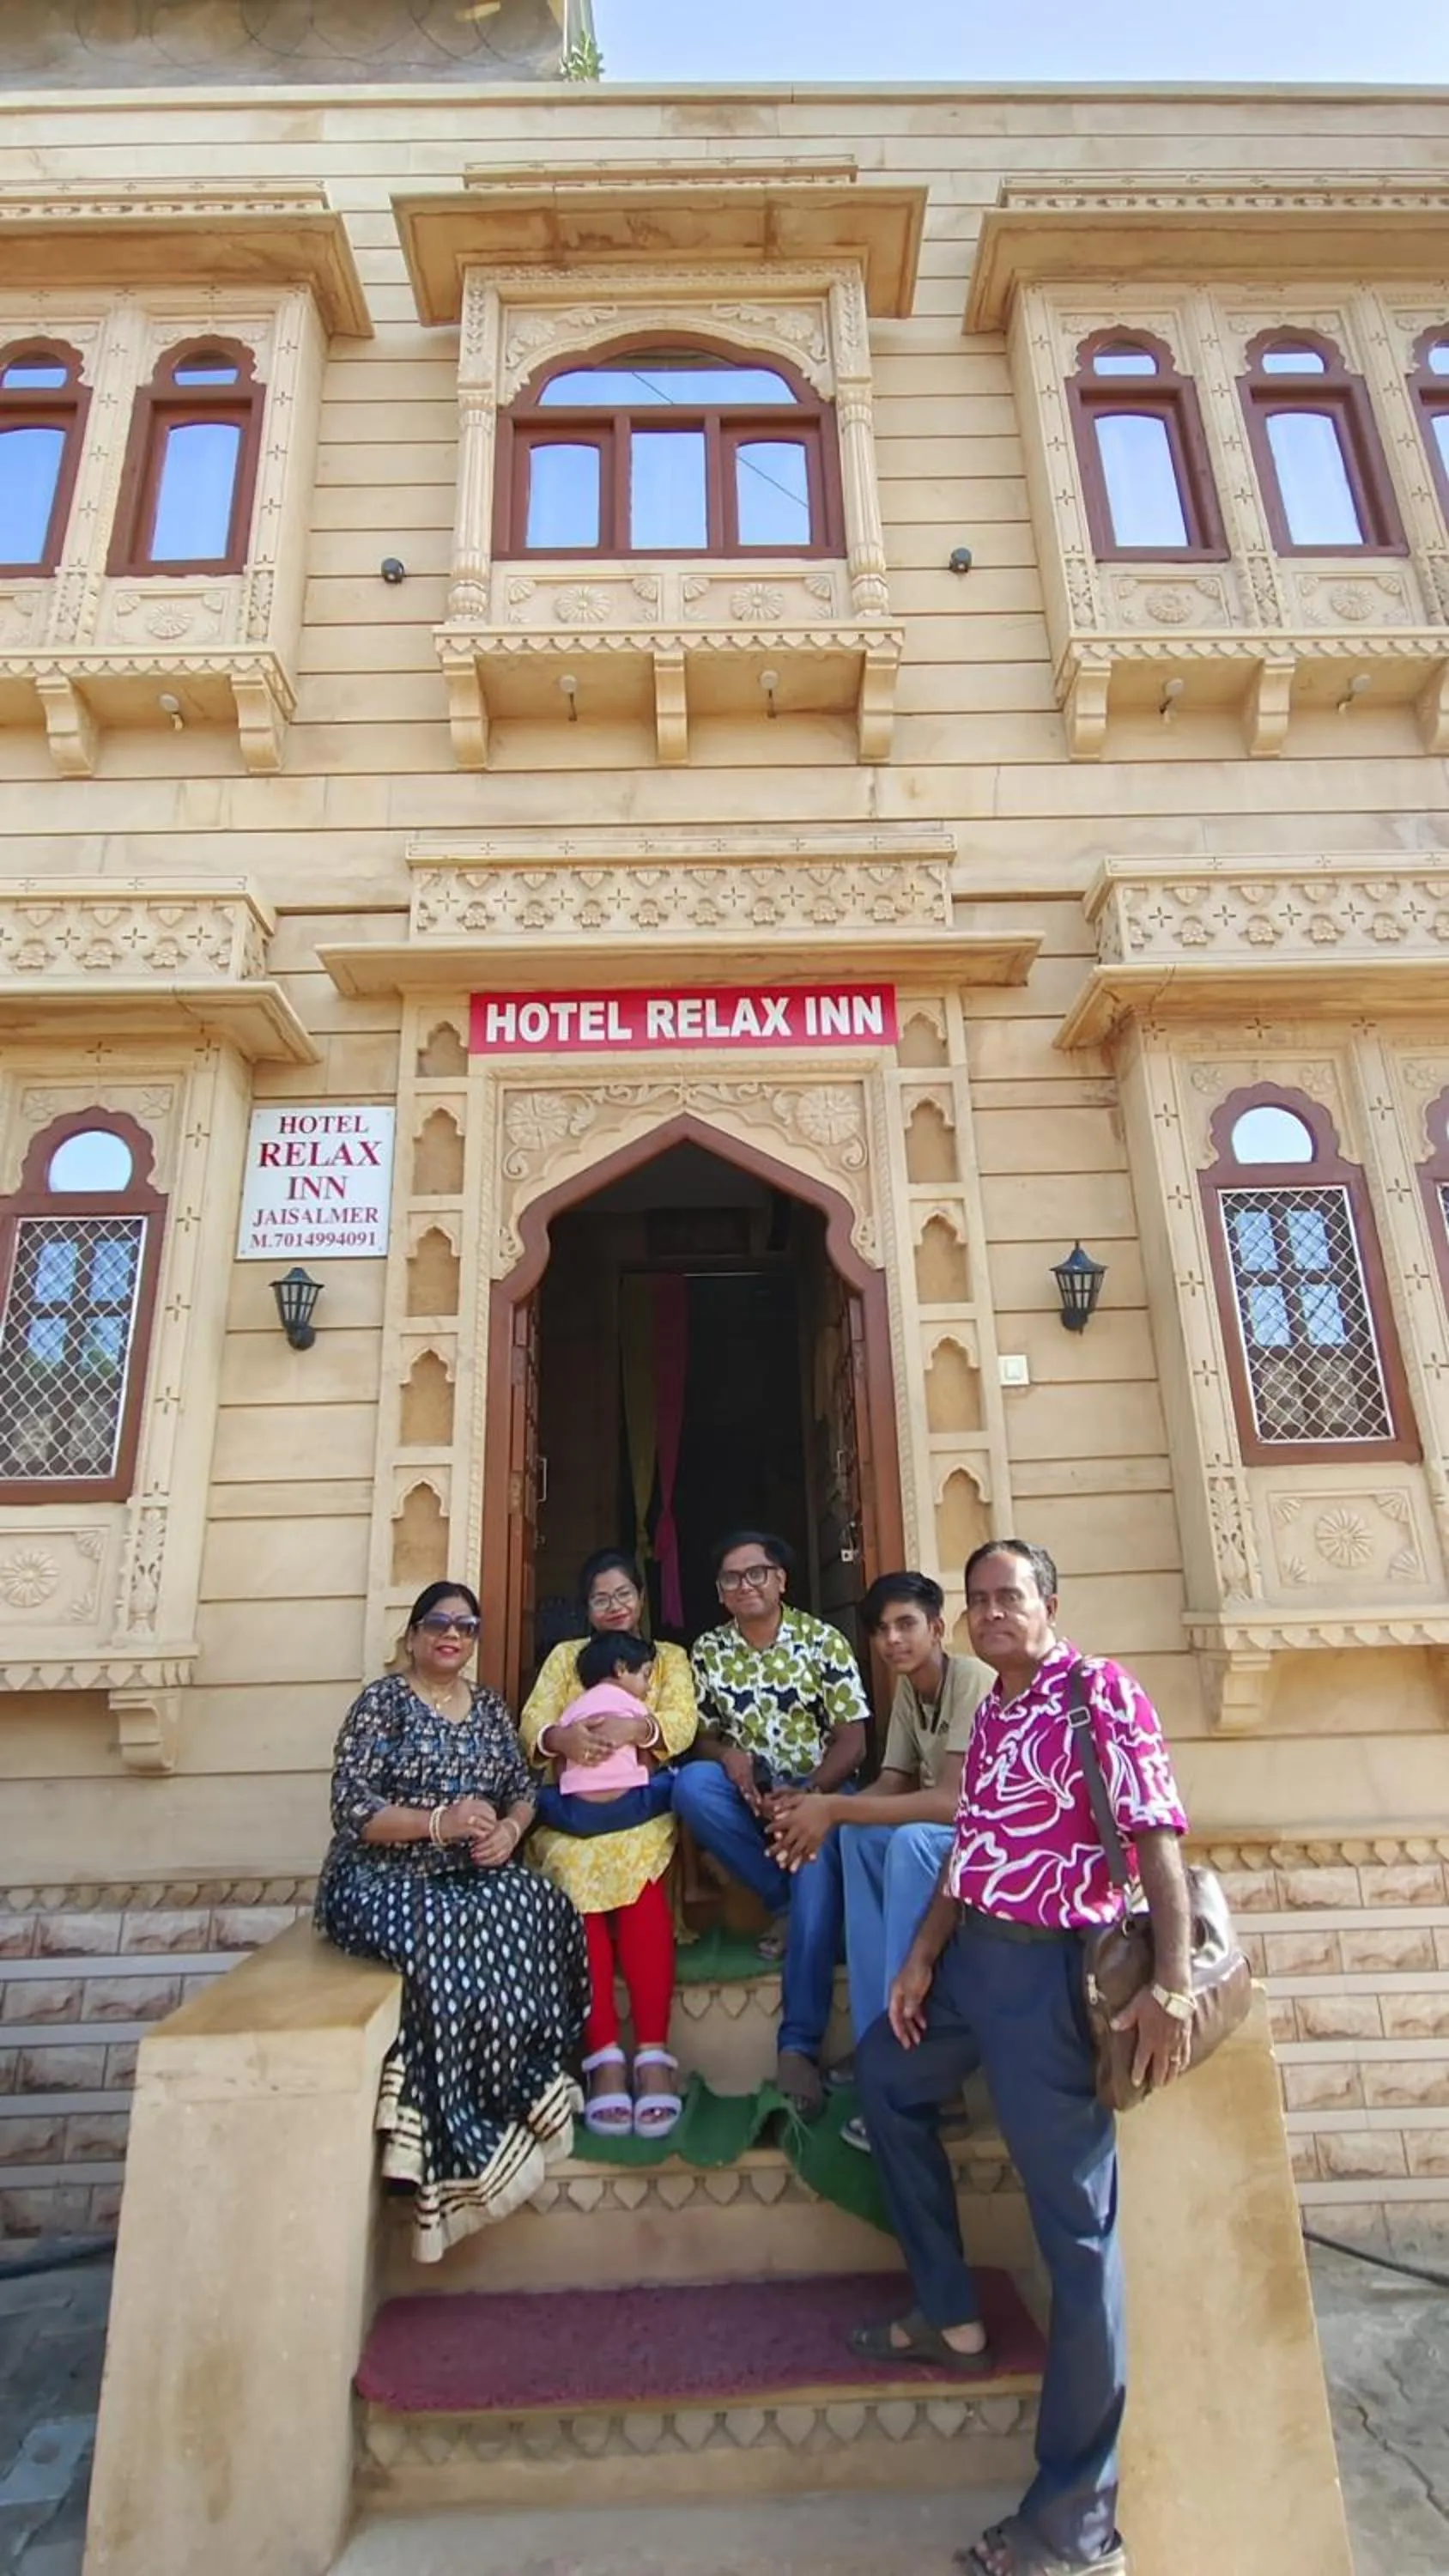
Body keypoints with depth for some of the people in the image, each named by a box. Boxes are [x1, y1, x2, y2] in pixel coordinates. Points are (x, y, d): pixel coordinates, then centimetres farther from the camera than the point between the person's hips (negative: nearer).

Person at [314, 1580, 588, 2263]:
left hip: (472, 1877, 5)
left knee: (541, 1910, -27)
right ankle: (471, 2136, -20)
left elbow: (523, 1789, 13)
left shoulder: (490, 1707, 14)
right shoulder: (381, 1701, -3)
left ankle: (525, 2092, -16)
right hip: (384, 1879, -4)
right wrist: (440, 1822, -23)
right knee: (454, 1942, -35)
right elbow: (351, 1811, -11)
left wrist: (510, 1829, -10)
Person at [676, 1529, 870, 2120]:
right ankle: (788, 1905, -14)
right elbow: (702, 1737, 10)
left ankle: (799, 2045, -30)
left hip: (819, 1791, -3)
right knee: (691, 1784, -27)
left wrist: (805, 1794, -22)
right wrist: (726, 1753, -15)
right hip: (750, 1799, 3)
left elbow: (851, 1738, -6)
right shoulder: (708, 1650, 5)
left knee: (819, 1843, -35)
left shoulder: (823, 1641, -4)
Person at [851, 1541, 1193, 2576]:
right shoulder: (991, 1712, 12)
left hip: (1050, 1966, -9)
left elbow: (1157, 1829, -20)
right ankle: (951, 2315, 39)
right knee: (886, 2073, 26)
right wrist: (922, 1956, 11)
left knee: (1077, 2226, -1)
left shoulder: (1099, 1691, -13)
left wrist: (1174, 1979, -28)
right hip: (973, 1951, 10)